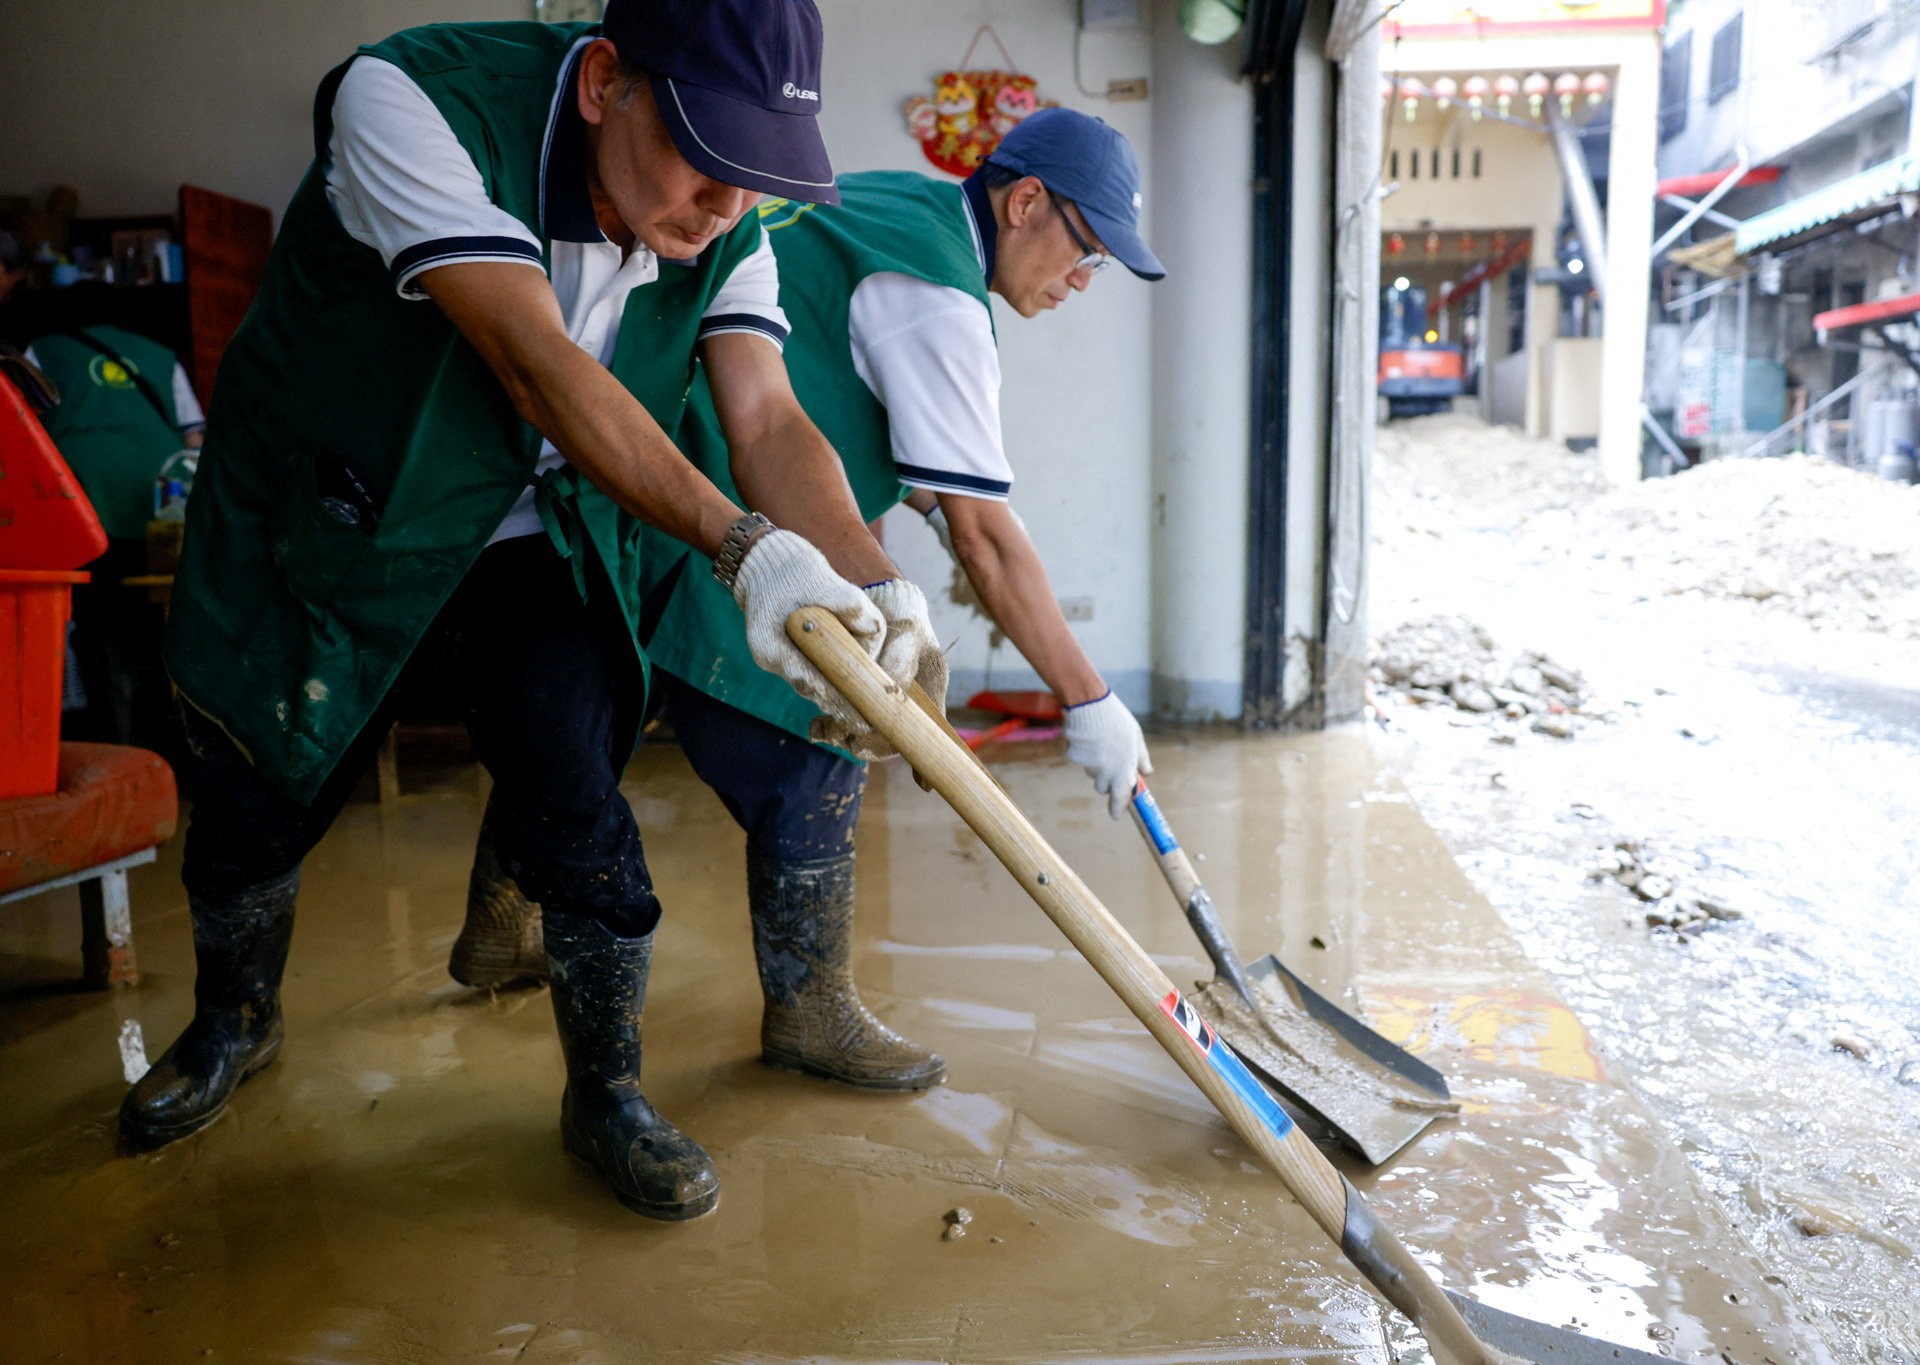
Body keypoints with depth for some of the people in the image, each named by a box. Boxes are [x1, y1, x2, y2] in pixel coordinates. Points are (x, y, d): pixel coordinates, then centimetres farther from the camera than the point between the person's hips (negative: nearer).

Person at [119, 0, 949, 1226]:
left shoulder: (723, 229, -14)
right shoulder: (408, 101, -29)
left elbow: (770, 419, -24)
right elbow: (538, 365, -39)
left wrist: (874, 587, -43)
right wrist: (742, 545, -48)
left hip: (534, 547, 2)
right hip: (324, 530, -2)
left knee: (582, 822, -9)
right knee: (253, 808, 12)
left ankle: (608, 1094, 15)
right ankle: (234, 1024, 44)